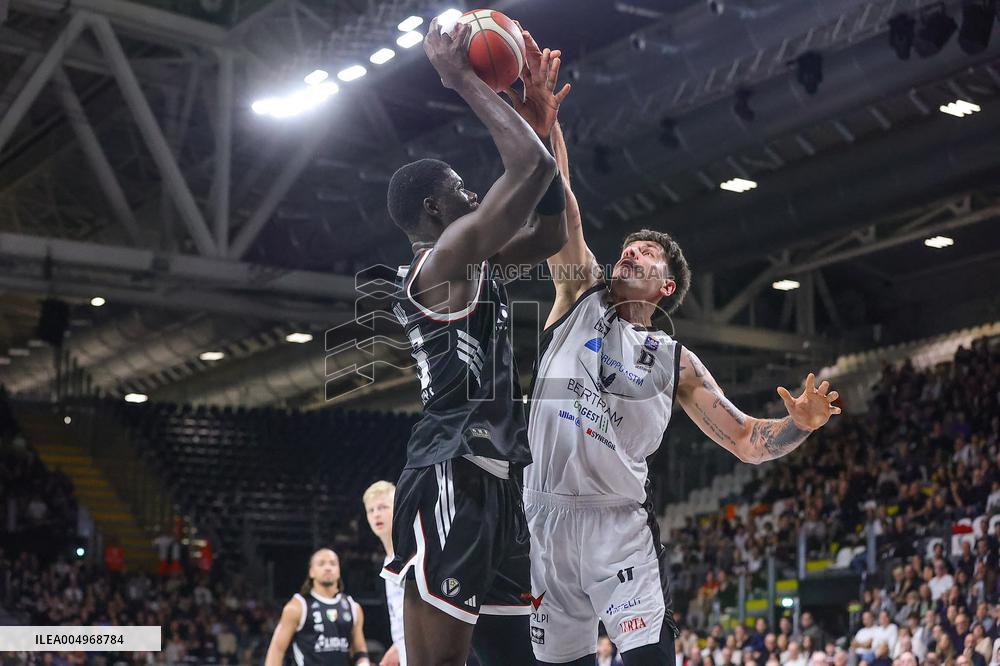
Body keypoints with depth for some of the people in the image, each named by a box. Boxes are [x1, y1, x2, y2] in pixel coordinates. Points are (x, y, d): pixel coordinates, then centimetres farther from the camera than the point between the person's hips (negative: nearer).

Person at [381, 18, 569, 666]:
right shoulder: (448, 253, -6)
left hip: (494, 483, 11)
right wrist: (463, 79, -5)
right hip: (453, 479, -11)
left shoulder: (471, 262, 23)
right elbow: (532, 169, -15)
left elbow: (552, 232, 29)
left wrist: (542, 120, 24)